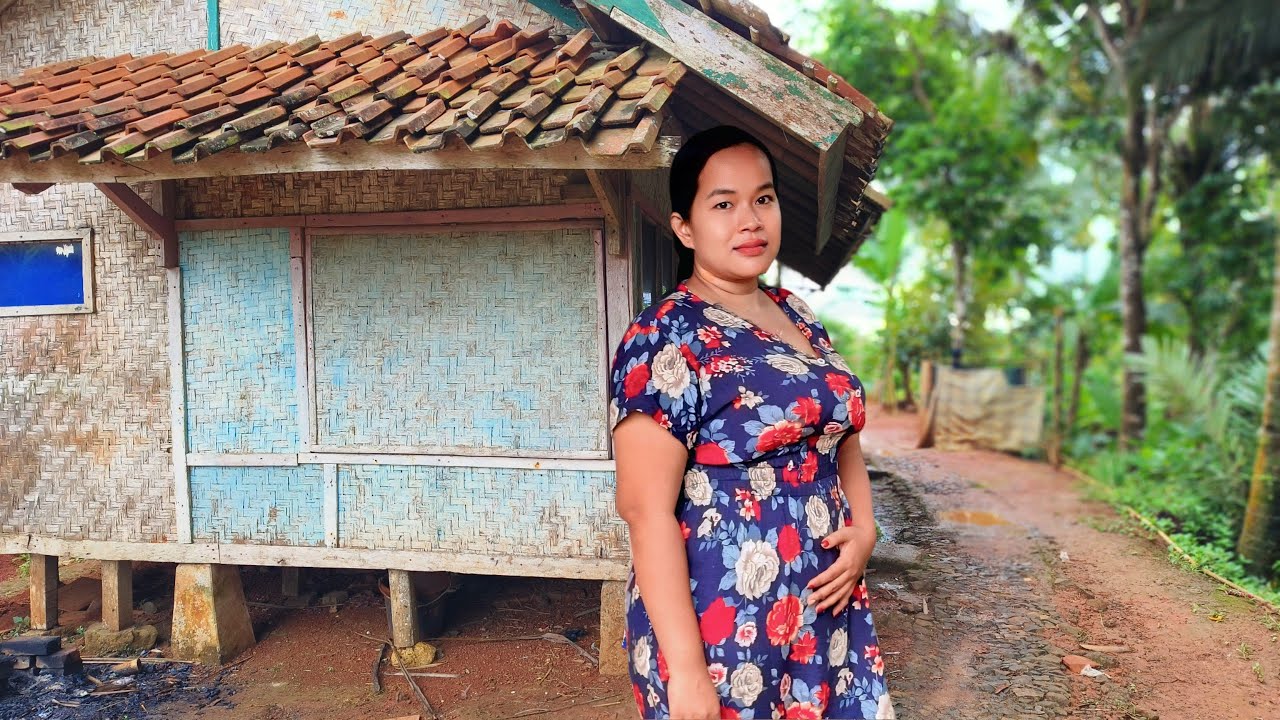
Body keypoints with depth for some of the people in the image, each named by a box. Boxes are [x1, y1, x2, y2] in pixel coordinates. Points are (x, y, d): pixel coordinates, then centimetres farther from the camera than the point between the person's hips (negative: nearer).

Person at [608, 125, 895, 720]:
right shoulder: (665, 338, -15)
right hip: (719, 628, -7)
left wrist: (864, 531, 1)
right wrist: (686, 670, -21)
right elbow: (645, 508, -20)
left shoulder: (799, 316, 8)